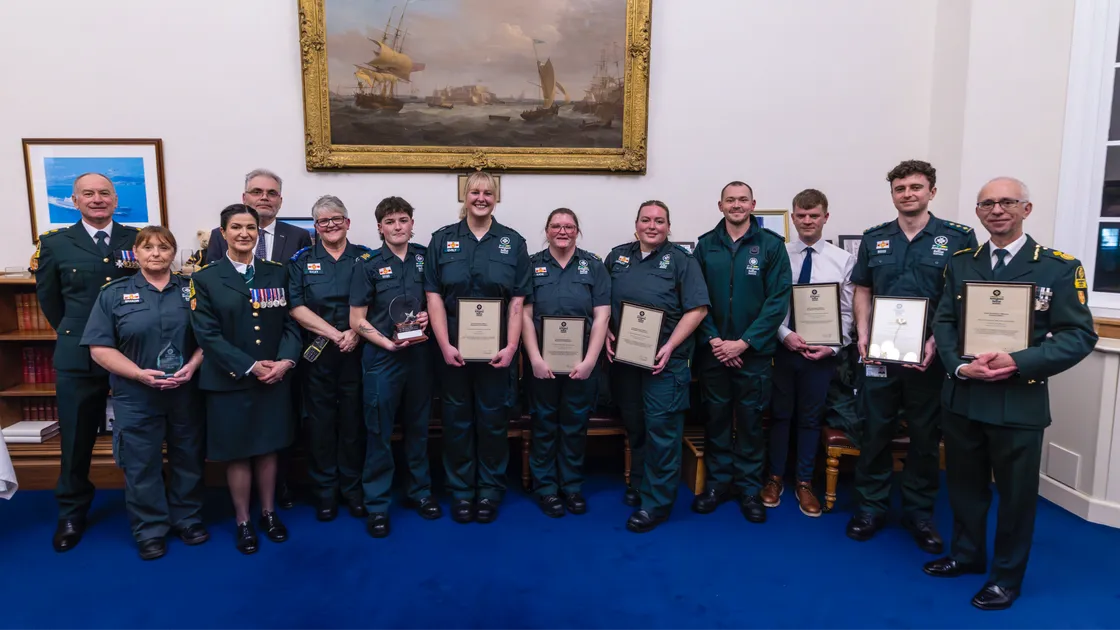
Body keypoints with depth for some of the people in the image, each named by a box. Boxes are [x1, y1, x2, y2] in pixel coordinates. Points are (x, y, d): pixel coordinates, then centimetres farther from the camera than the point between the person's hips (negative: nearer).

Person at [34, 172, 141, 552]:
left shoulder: (138, 240, 2)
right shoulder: (55, 243, 3)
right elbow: (48, 297, 13)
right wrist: (73, 333, 12)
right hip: (79, 356, 0)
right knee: (76, 439, 8)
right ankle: (71, 513, 25)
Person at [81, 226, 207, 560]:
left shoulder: (191, 289, 4)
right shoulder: (114, 293, 1)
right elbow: (100, 347, -4)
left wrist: (192, 366, -14)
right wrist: (140, 374, -17)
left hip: (186, 392, 1)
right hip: (136, 396, -1)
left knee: (188, 458, 11)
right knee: (142, 464, 7)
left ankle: (188, 519, 28)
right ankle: (150, 531, 22)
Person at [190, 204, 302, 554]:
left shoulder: (277, 273, 7)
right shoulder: (205, 279, -2)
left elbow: (290, 322, 3)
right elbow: (208, 335, -9)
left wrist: (286, 361, -14)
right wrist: (251, 367, -16)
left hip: (275, 378, 2)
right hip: (230, 382, -2)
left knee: (268, 449, 13)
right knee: (237, 454, 7)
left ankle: (269, 513, 29)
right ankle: (243, 522, 23)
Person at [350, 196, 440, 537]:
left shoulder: (426, 257, 4)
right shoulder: (368, 264, -3)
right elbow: (357, 320, -4)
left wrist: (429, 316, -7)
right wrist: (387, 343, -16)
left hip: (420, 355, 3)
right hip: (382, 358, -3)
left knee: (418, 427, 15)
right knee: (379, 433, 5)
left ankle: (420, 490, 31)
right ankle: (377, 504, 17)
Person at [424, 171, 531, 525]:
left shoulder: (513, 242, 4)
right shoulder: (442, 240, 4)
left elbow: (517, 301, 0)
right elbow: (434, 296, -1)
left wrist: (510, 347, -10)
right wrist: (445, 345, -10)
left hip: (497, 349, 0)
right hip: (454, 348, 0)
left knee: (494, 419, 8)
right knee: (457, 419, 9)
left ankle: (490, 490, 24)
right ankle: (461, 491, 23)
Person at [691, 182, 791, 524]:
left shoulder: (771, 244, -3)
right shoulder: (705, 245, 4)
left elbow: (778, 300, -8)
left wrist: (744, 342, -13)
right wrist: (713, 339, -9)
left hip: (754, 351, -2)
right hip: (713, 350, 2)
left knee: (750, 419, 7)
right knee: (716, 417, 10)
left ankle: (749, 488, 21)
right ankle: (717, 482, 24)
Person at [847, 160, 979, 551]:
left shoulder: (958, 238, -1)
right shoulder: (874, 239, 7)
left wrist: (936, 342, -14)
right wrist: (863, 336, -4)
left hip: (929, 356, -1)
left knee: (926, 436, 9)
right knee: (874, 432, 7)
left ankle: (919, 513, 24)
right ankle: (871, 507, 21)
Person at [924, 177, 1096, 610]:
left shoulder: (1060, 267, -4)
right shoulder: (961, 263, 7)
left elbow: (1079, 335, -9)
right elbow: (944, 322, 3)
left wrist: (1018, 363, -22)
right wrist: (959, 365, -14)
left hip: (1020, 401, -3)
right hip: (961, 397, 3)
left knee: (1016, 493, 10)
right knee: (965, 484, 17)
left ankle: (1007, 576, 29)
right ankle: (967, 554, 38)